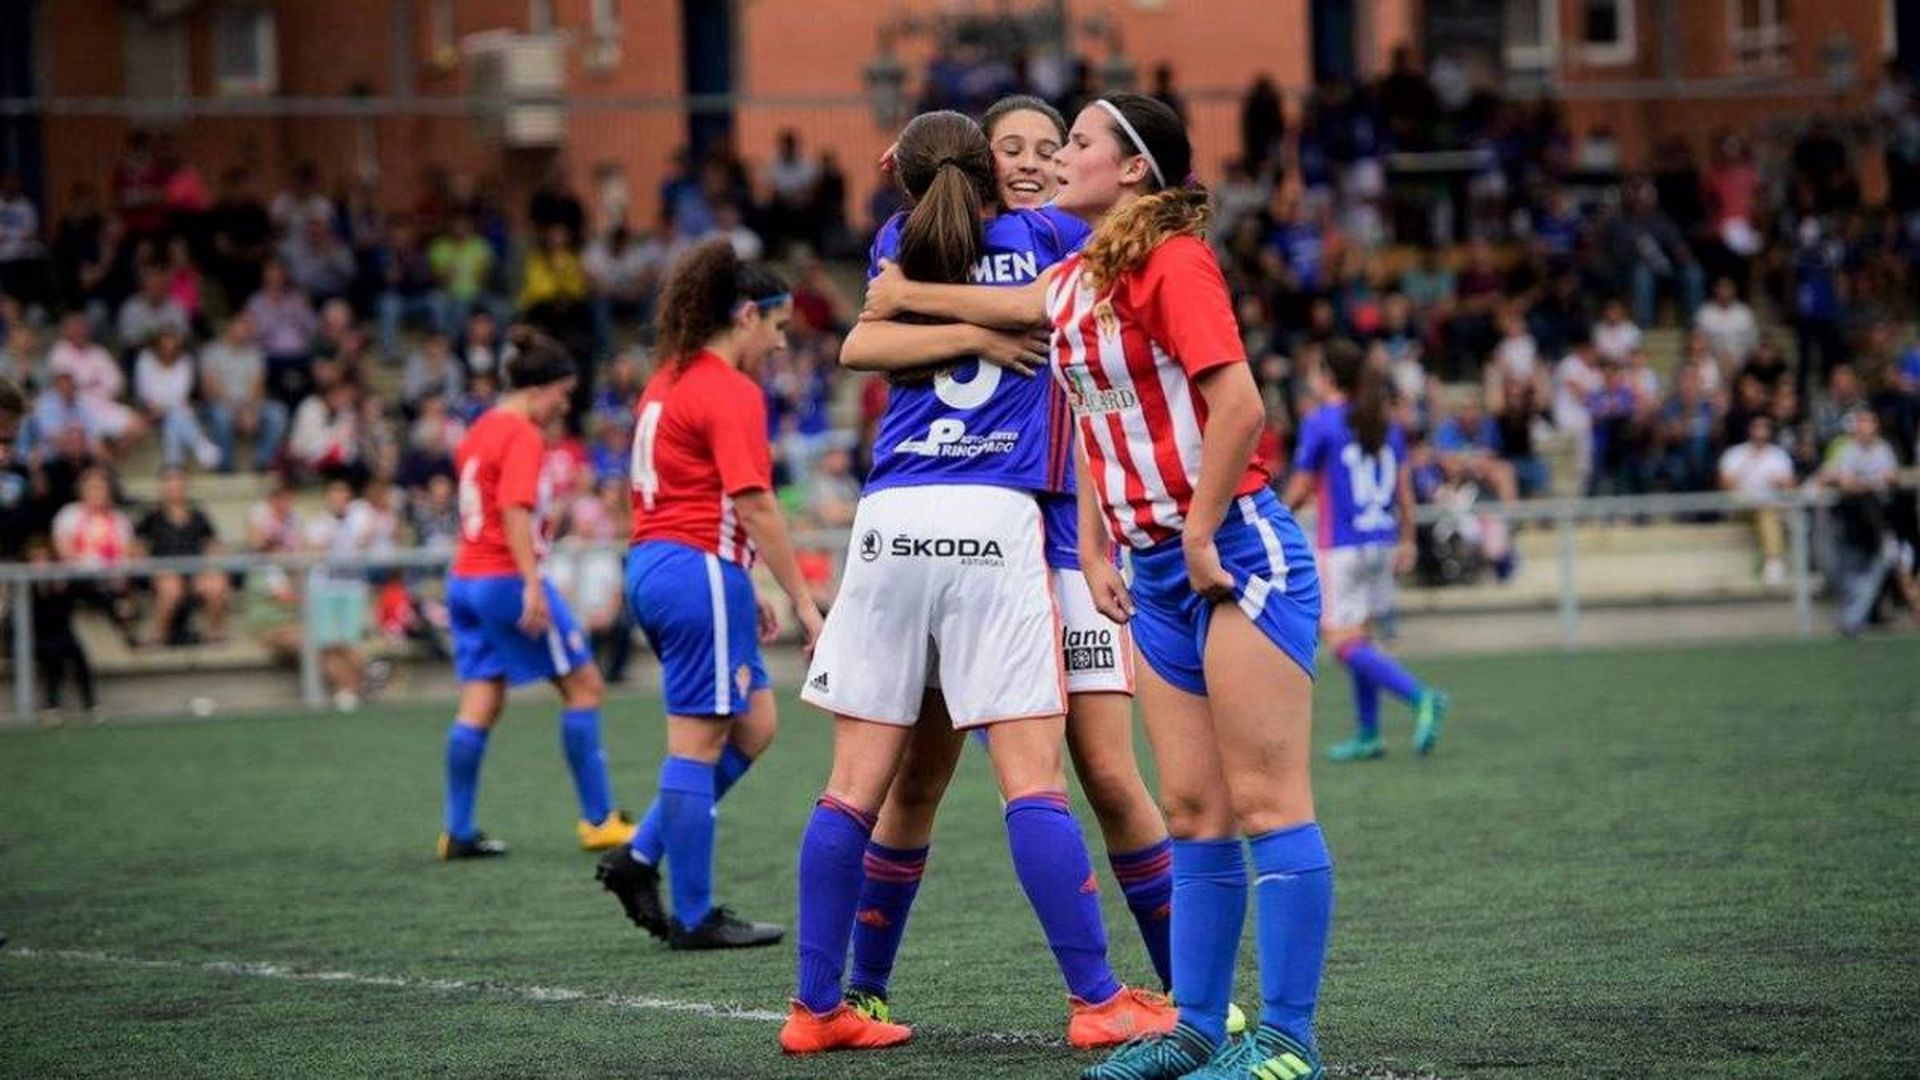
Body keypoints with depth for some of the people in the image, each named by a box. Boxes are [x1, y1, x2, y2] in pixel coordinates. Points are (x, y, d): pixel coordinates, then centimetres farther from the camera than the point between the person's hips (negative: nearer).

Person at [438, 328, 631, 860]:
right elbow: (515, 511, -22)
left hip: (465, 578, 9)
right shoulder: (523, 436, -12)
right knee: (584, 686, 1)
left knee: (480, 705, 7)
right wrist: (533, 586, -27)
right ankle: (599, 820, 2)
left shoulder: (480, 431, 15)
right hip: (507, 578, -9)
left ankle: (458, 831, 3)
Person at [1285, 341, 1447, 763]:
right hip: (1381, 542, 7)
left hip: (1341, 549, -7)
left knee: (1344, 643, -8)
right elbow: (1404, 490, 11)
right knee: (1359, 637, 14)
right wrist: (1407, 541, 20)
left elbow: (1300, 491, -5)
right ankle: (1367, 735, 13)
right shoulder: (1387, 426, 9)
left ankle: (1421, 697, -26)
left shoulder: (1321, 423, -9)